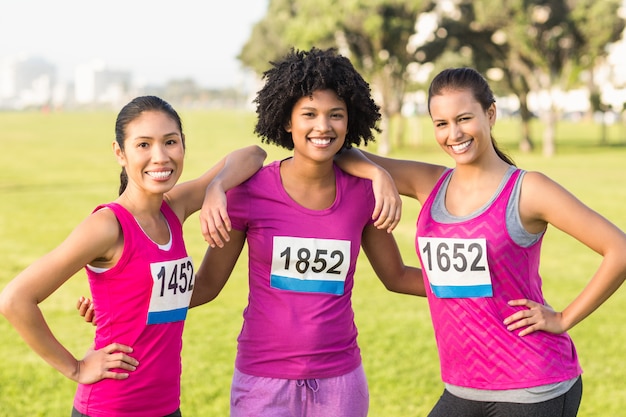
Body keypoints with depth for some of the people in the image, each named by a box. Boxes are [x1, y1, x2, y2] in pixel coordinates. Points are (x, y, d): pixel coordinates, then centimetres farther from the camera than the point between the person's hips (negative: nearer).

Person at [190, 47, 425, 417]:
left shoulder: (362, 193, -1)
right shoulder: (250, 191, -8)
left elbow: (396, 276, 12)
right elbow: (207, 285, 0)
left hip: (340, 380, 2)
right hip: (264, 380, -2)